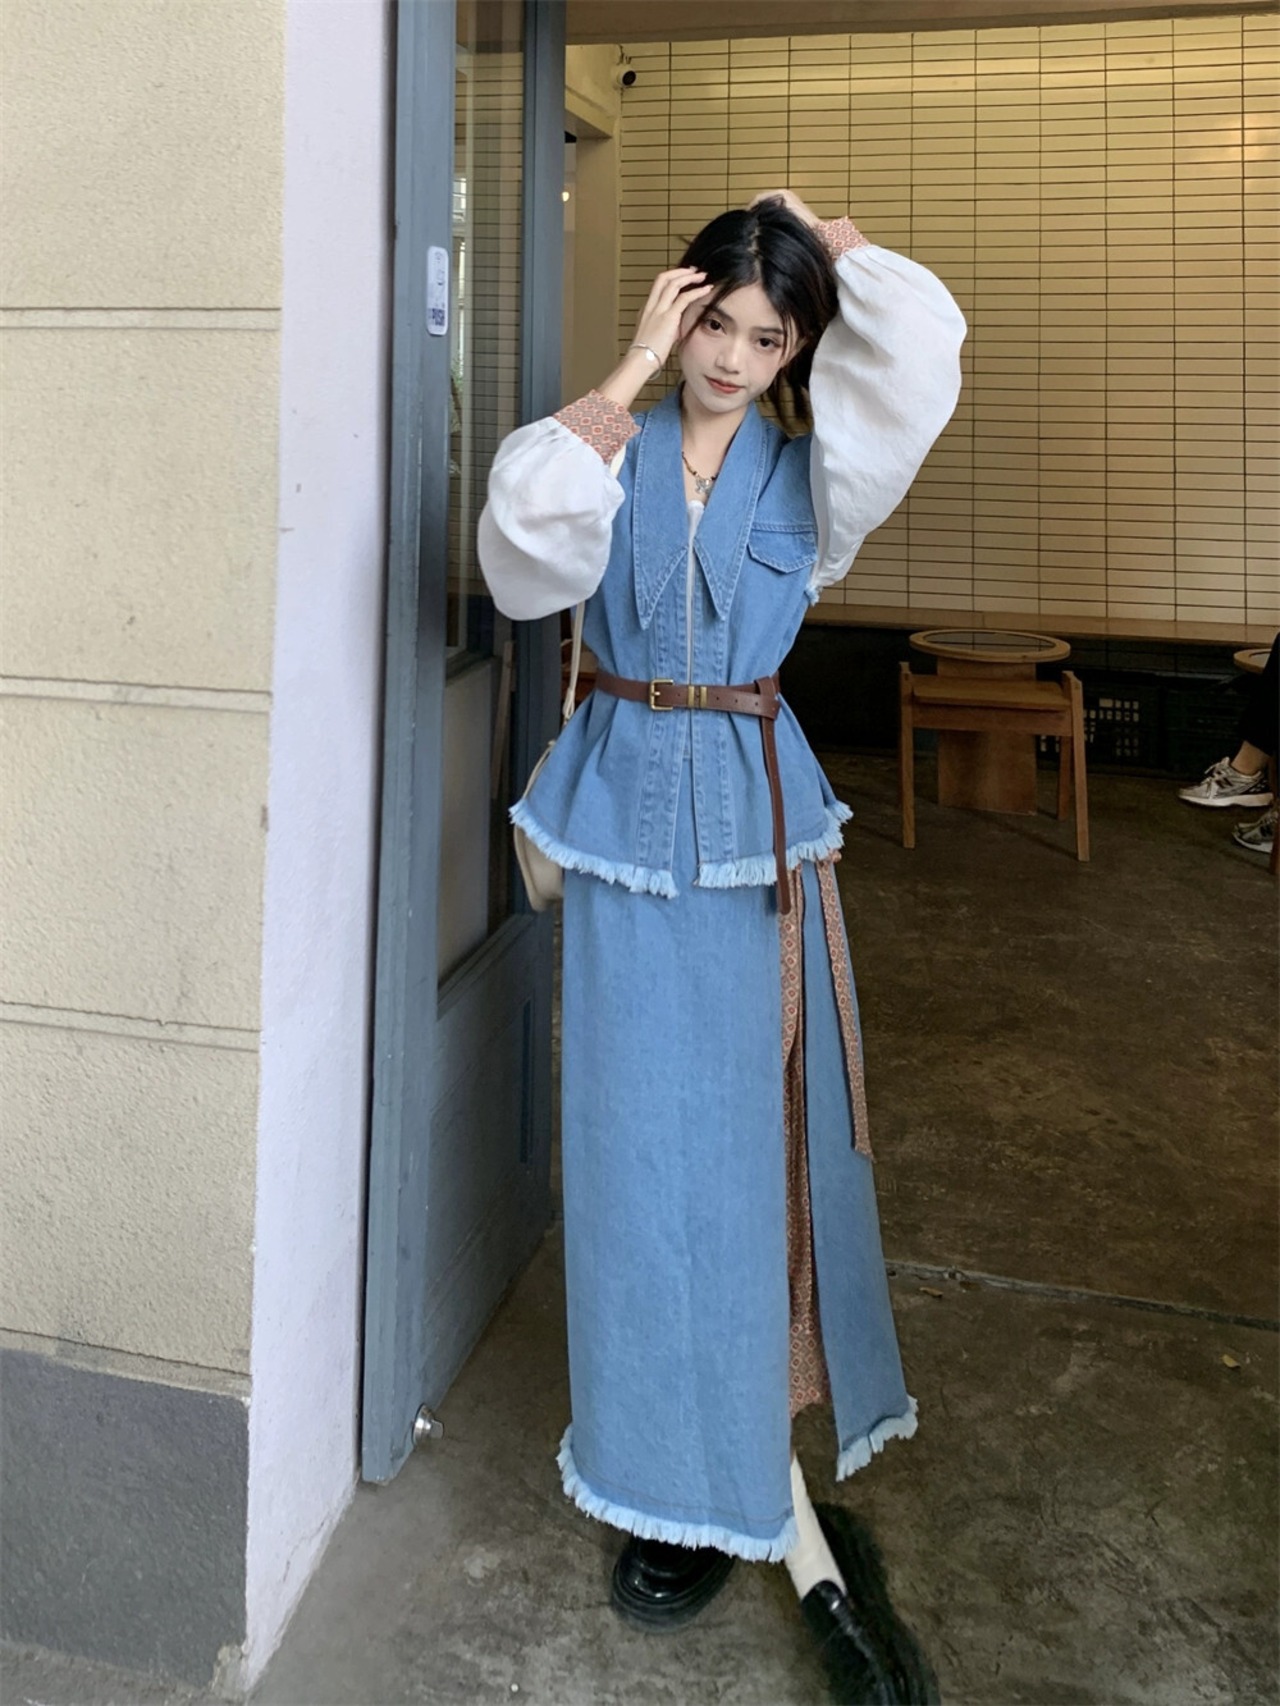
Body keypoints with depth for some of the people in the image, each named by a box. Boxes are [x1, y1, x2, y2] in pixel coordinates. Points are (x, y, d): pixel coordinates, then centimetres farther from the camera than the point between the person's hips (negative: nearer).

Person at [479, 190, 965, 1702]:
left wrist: (821, 232, 1)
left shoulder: (811, 470, 3)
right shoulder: (611, 451, 4)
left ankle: (727, 1480, 25)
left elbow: (916, 342, -16)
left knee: (752, 1121, 6)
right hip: (626, 808, 0)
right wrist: (627, 378, -12)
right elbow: (528, 555, -17)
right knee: (645, 1134, 2)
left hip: (756, 815, 0)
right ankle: (693, 1469, 19)